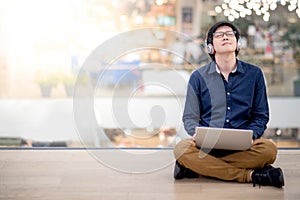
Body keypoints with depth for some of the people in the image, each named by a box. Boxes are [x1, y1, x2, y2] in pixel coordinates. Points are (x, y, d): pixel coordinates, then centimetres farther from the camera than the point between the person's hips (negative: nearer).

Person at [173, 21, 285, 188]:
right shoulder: (198, 77, 9)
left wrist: (249, 136, -9)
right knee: (181, 149, -32)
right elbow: (190, 117, 9)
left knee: (269, 149, -30)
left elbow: (261, 116, 12)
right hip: (207, 145, 0)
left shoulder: (254, 74, 10)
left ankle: (198, 169, -24)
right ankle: (251, 175, -25)